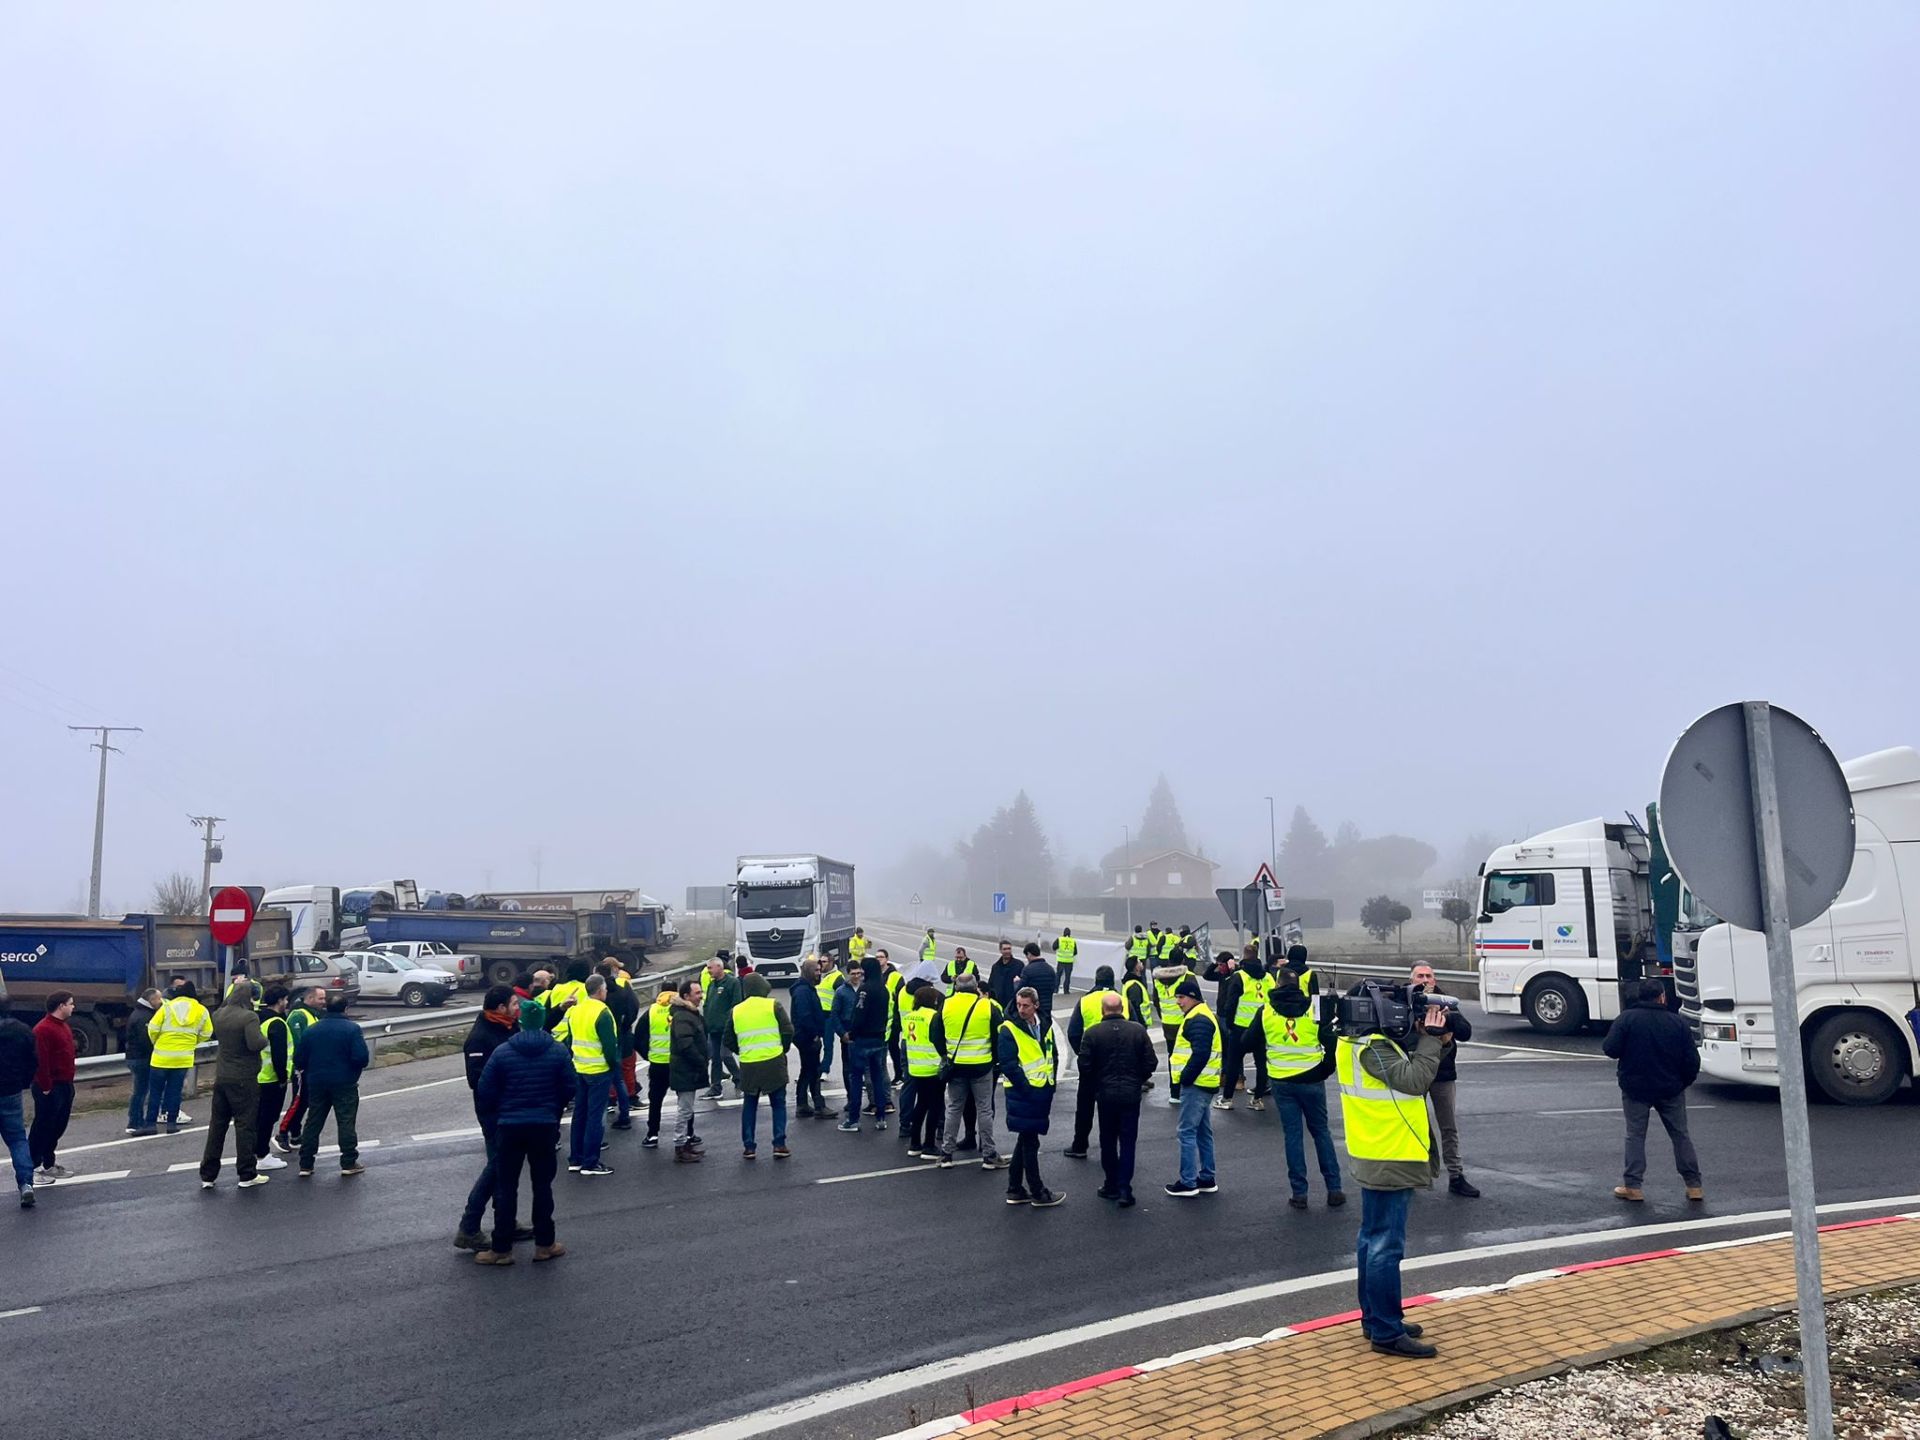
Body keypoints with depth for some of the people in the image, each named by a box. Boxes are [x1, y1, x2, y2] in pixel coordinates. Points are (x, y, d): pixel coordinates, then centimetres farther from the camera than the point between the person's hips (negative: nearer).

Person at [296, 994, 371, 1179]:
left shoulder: (312, 1029, 4)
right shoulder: (352, 1029, -9)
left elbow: (299, 1059, 4)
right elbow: (362, 1058, -16)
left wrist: (309, 1072, 23)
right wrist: (356, 1067, 6)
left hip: (317, 1083, 4)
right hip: (344, 1083, -4)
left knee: (313, 1123, 11)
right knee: (346, 1123, 3)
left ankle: (305, 1165, 13)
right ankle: (349, 1163, 4)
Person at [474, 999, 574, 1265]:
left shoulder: (502, 1052, -6)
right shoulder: (558, 1051, -4)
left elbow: (484, 1092, -3)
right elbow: (570, 1090, 1)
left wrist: (489, 1121, 12)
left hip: (509, 1127, -1)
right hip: (545, 1127, 1)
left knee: (505, 1187, 8)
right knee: (543, 1186, 11)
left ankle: (501, 1248, 11)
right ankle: (544, 1244, 17)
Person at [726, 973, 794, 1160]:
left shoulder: (736, 1011, 5)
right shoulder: (773, 1006, -4)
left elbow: (728, 1040, 9)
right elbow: (788, 1031, -6)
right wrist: (783, 1049, 11)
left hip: (749, 1065, 2)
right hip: (774, 1063, -2)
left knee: (749, 1105, 15)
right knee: (778, 1103, 10)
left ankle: (748, 1147, 15)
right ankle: (779, 1144, 5)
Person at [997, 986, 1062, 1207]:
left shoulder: (1045, 1027, 10)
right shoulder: (1009, 1029, -11)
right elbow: (1008, 1064, -16)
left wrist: (1049, 1087, 12)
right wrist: (1026, 1087, -18)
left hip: (1041, 1092, 7)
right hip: (1023, 1094, -7)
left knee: (1025, 1141, 14)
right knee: (1030, 1143, -1)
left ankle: (1015, 1190, 23)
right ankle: (1037, 1193, 7)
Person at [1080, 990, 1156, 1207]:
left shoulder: (1092, 1033, -8)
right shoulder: (1138, 1030, -4)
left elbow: (1085, 1066, -8)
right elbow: (1150, 1061, -2)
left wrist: (1093, 1088, 8)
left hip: (1105, 1094, -1)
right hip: (1131, 1094, 1)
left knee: (1108, 1141, 13)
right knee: (1128, 1142, 5)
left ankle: (1112, 1185, 19)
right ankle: (1124, 1189, -1)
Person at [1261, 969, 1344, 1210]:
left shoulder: (1266, 1011, -5)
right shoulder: (1315, 1008, -6)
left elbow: (1249, 1041, 1)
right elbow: (1331, 1041, -10)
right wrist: (1327, 1068, 3)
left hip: (1282, 1082, 0)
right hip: (1311, 1080, 0)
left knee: (1293, 1134, 7)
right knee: (1320, 1131, 14)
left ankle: (1299, 1193, 8)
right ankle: (1334, 1189, 14)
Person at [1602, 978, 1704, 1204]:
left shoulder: (1627, 1018, -10)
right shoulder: (1677, 1022, -4)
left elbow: (1610, 1048, -15)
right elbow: (1692, 1060, -2)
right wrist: (1685, 1081, 14)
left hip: (1635, 1087, -2)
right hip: (1671, 1090, 2)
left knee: (1635, 1135, 5)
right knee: (1680, 1135, 13)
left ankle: (1633, 1186, 1)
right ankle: (1694, 1185, 16)